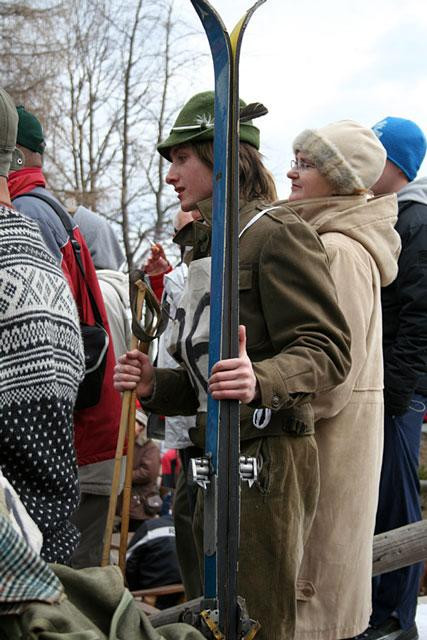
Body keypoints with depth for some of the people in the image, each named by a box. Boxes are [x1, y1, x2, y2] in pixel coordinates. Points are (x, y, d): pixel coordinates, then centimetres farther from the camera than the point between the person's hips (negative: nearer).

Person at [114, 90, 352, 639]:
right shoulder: (209, 249, 20)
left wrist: (260, 381, -36)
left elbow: (327, 350, -18)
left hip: (267, 459, -9)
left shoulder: (277, 236, -9)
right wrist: (155, 386, 5)